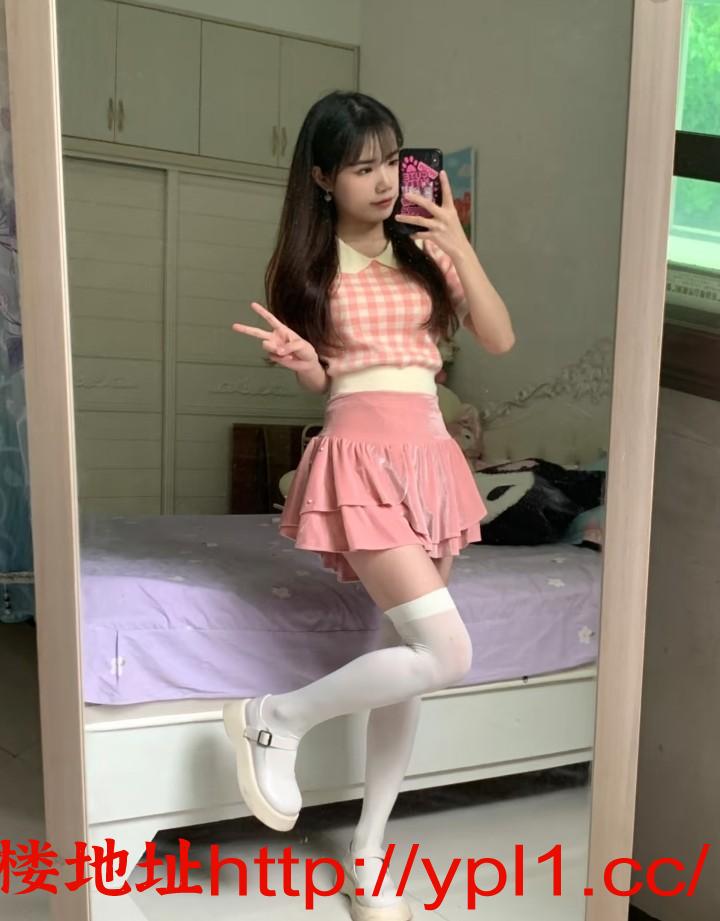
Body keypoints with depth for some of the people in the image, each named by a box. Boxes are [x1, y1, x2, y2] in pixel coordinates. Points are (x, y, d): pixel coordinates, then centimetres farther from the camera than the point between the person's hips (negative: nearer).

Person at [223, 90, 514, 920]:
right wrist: (293, 355, -19)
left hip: (427, 454, 5)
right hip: (361, 455, -5)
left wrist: (458, 246, -3)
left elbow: (500, 339, 4)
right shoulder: (308, 265, 2)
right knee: (446, 654, -17)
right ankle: (274, 719, 6)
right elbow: (320, 380, 3)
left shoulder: (425, 250, 12)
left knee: (405, 663, 8)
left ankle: (367, 854, 26)